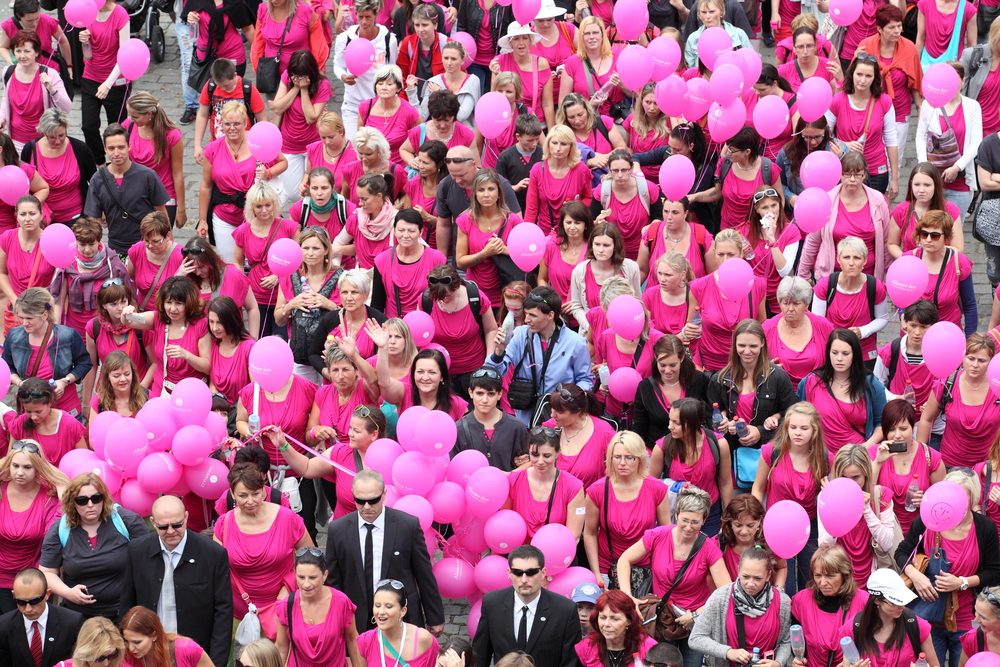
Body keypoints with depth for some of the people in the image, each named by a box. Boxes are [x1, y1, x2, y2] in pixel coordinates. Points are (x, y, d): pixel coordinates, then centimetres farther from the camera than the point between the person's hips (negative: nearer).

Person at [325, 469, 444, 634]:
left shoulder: (408, 525, -7)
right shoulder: (337, 530, -2)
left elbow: (424, 575, 0)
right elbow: (333, 581, 5)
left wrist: (435, 618, 5)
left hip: (403, 620, -1)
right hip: (357, 622, 1)